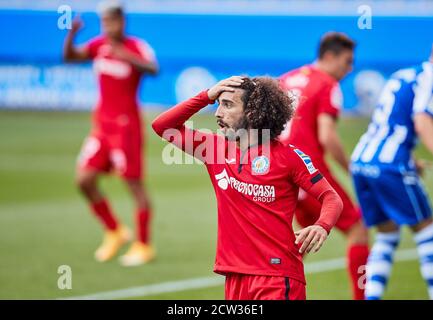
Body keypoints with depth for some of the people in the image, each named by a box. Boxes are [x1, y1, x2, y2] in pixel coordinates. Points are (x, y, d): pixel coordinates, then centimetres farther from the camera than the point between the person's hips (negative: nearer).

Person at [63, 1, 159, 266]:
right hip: (102, 124, 6)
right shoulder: (99, 45, 6)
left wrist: (128, 58, -47)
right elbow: (70, 56, -2)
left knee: (134, 184, -2)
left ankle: (143, 246, 8)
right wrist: (72, 34, -20)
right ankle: (115, 232, 19)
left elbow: (153, 69, -31)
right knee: (85, 180, 1)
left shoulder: (137, 47, -12)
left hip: (126, 125, -6)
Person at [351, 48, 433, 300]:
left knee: (387, 235, 15)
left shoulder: (402, 76, 21)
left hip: (361, 162, 8)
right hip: (389, 165, -8)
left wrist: (409, 161, 30)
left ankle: (371, 295, 4)